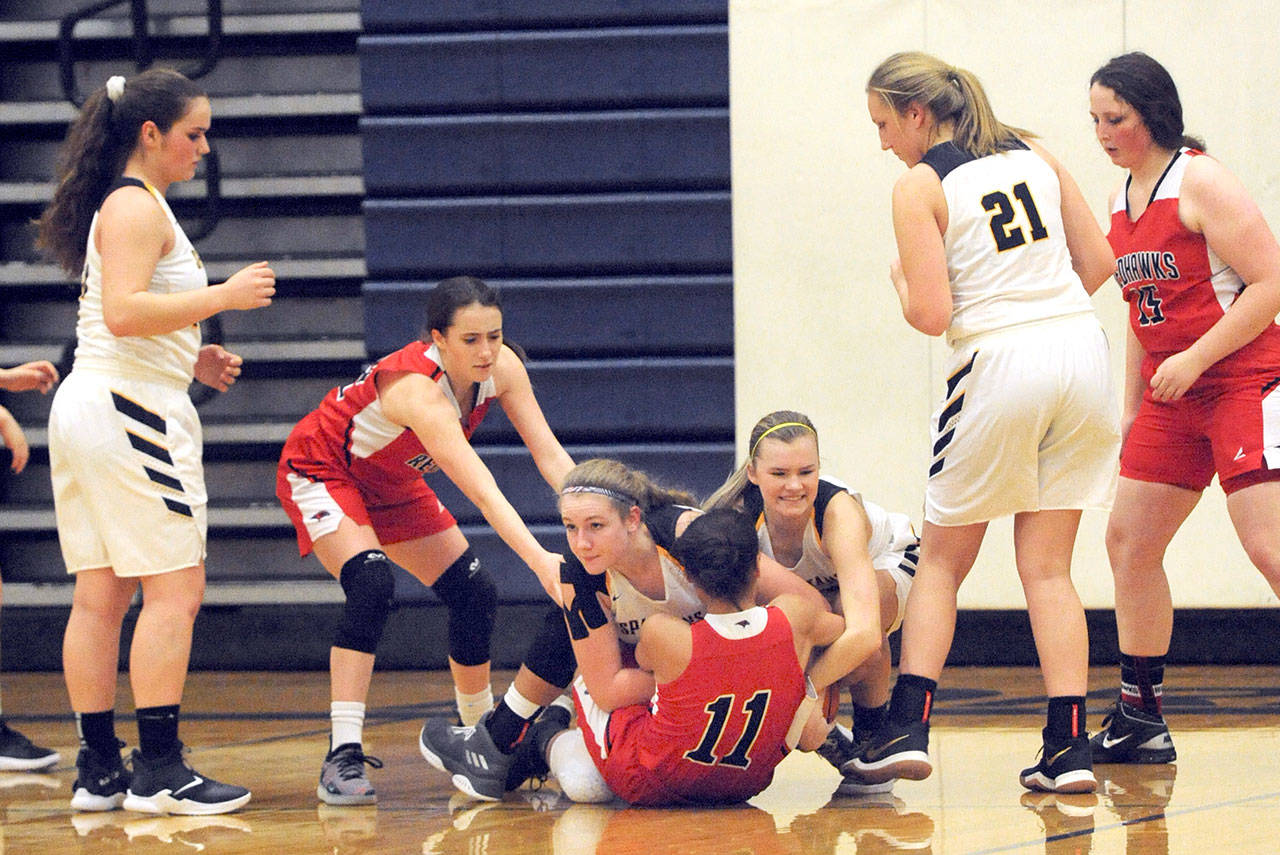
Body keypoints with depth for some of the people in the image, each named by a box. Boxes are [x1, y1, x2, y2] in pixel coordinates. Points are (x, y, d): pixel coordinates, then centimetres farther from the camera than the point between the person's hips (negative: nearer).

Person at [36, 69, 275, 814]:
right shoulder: (137, 207, -11)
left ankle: (99, 772, 9)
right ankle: (159, 772, -10)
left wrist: (190, 360, 17)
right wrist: (222, 296, -20)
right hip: (131, 410, -10)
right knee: (175, 591, -8)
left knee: (99, 597, 8)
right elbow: (124, 311, -23)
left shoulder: (122, 205, 20)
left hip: (89, 409, 10)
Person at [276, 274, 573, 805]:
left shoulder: (501, 367, -19)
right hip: (319, 472, -8)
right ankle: (342, 756, -33)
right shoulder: (417, 388, -40)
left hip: (389, 481, 8)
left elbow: (550, 454, -17)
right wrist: (540, 559, -57)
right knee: (372, 583, -32)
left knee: (476, 594, 2)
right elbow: (481, 491, -48)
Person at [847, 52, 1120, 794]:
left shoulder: (919, 186, -5)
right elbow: (1098, 262, 10)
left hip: (999, 369, -5)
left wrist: (900, 280, 10)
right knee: (1048, 568, 9)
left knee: (942, 561, 11)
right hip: (1081, 352, 5)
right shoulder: (1034, 154, 11)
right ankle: (1070, 746, 0)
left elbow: (931, 314, -11)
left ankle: (908, 727, 1)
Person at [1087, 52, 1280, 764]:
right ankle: (1140, 723, 15)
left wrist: (1194, 360, -21)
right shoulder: (1125, 199, 13)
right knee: (1129, 542, 7)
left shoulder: (1200, 183, -12)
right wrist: (1133, 408, 21)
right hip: (1172, 399, 9)